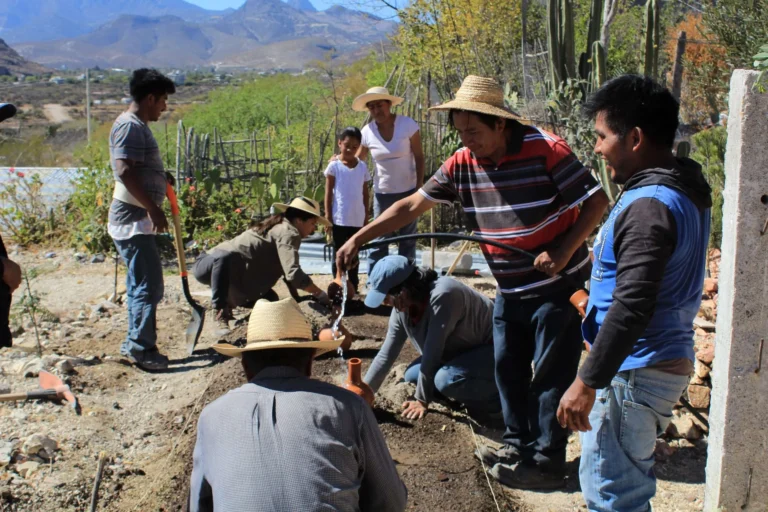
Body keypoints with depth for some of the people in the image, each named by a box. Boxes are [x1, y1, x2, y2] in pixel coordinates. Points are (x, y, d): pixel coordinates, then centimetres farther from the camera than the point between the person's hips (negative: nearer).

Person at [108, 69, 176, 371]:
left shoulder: (137, 126, 18)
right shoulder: (131, 126, -14)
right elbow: (125, 171, -24)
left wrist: (161, 177, 17)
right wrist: (153, 208, -25)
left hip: (137, 219, 11)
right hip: (133, 219, -11)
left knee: (142, 285, 15)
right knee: (148, 285, -7)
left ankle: (135, 345, 23)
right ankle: (141, 348, 0)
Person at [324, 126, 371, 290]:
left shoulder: (362, 166, 5)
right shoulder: (334, 166, -4)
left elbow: (365, 193, 10)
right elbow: (328, 192, -3)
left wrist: (366, 216, 9)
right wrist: (328, 216, -7)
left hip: (357, 219, 3)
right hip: (339, 219, -3)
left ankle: (354, 288, 20)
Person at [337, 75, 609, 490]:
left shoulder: (545, 150, -21)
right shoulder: (461, 164, -5)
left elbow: (596, 201, -16)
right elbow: (410, 206, -1)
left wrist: (562, 252, -26)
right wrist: (358, 239, -6)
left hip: (559, 286, -6)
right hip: (510, 291, 7)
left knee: (551, 374, 0)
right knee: (508, 369, 14)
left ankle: (547, 460, 12)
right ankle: (519, 443, 30)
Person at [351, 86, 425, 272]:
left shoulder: (408, 124, -12)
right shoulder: (367, 131, -6)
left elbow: (419, 157, -7)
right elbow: (357, 160, 5)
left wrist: (419, 188, -10)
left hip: (408, 191, -1)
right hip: (382, 193, 1)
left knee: (408, 239, 8)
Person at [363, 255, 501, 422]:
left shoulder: (442, 296, -34)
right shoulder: (402, 308, -9)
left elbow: (431, 354, -28)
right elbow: (386, 355, -1)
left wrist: (422, 400, -19)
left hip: (493, 349, -9)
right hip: (464, 350, 9)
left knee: (445, 379, -30)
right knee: (412, 375, 2)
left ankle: (497, 398, -5)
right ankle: (473, 395, 12)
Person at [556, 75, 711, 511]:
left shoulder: (648, 206, -24)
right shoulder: (685, 191, 9)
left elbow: (632, 308, -29)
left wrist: (588, 382, -25)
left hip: (635, 372, -10)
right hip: (668, 360, 10)